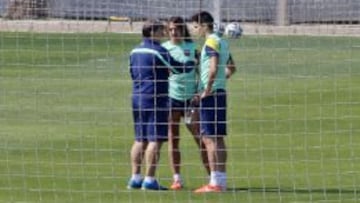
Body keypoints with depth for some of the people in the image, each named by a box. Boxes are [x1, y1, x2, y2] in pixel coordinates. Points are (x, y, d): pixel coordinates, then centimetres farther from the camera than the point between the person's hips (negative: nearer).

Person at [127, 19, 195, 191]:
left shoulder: (135, 51, 12)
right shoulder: (157, 51, -12)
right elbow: (178, 68, -9)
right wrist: (193, 62, 7)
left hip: (137, 98, 8)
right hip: (155, 99, -8)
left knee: (140, 140, 13)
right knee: (155, 140, -7)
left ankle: (135, 178, 13)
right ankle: (149, 180, -10)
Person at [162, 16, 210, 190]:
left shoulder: (192, 48, 5)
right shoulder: (163, 48, 4)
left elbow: (200, 71, 6)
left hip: (190, 97, 0)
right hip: (171, 96, 0)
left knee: (200, 138, -3)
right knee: (173, 139, 1)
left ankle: (212, 176, 1)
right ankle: (177, 178, 6)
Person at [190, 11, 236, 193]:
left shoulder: (211, 43, -12)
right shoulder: (222, 42, 16)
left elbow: (213, 68, -24)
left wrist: (207, 89, -18)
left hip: (210, 94, -9)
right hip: (221, 92, 9)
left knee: (210, 138, -7)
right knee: (218, 138, 10)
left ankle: (215, 182, -9)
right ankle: (221, 181, 11)